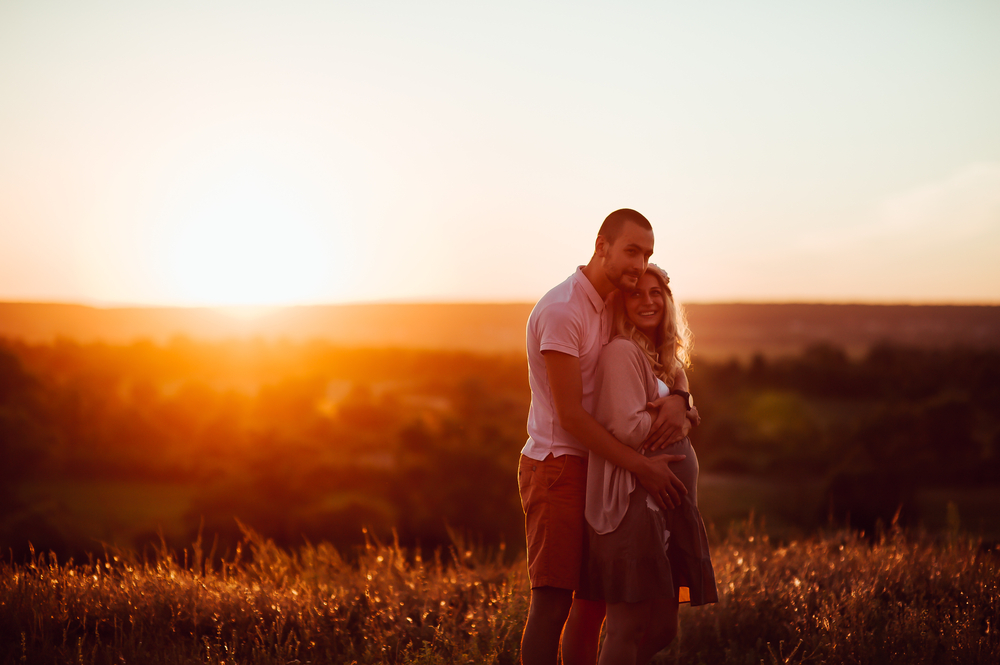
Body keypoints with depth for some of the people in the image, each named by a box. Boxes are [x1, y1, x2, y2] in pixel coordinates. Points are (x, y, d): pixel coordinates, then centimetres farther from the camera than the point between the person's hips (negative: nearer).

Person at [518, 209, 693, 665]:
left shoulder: (612, 309, 12)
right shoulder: (562, 310, -16)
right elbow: (569, 414, -19)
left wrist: (675, 401, -11)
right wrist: (641, 466, -20)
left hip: (593, 468, 9)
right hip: (556, 466, -9)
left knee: (596, 598, 12)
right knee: (552, 602, -10)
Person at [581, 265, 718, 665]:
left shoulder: (666, 359, 19)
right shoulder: (622, 353, -10)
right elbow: (628, 428, -19)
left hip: (666, 507, 9)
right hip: (633, 507, -9)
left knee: (661, 629, 11)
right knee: (629, 629, -8)